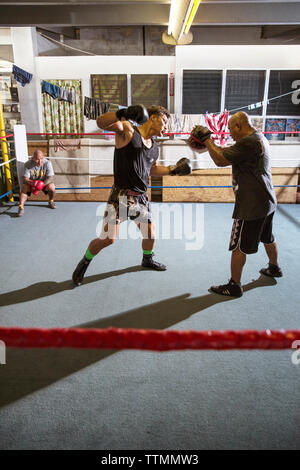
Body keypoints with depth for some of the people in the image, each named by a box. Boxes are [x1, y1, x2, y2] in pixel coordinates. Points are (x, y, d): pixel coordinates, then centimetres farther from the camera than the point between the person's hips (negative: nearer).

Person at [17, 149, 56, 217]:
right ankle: (21, 207, -26)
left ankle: (51, 202, 0)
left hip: (44, 182, 0)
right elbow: (25, 178, -20)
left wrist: (42, 185, -42)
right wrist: (33, 183, -43)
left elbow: (51, 178, -26)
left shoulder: (47, 163, -24)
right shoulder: (28, 164, -22)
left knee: (51, 187, -29)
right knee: (24, 187, -27)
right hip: (31, 182, 1)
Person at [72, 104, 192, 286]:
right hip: (121, 195, -7)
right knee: (108, 238, -9)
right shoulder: (128, 129, -6)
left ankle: (148, 259, 46)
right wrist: (123, 114, -37)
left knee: (151, 234, 15)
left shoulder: (154, 147, 14)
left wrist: (173, 169, 16)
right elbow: (101, 122, -21)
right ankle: (85, 262, 18)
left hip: (141, 197, 7)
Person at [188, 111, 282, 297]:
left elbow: (220, 160, -23)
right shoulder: (260, 138, 11)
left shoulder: (248, 142, -22)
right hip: (267, 200, 10)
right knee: (268, 238, 28)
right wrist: (208, 143, 5)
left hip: (252, 205, -10)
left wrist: (207, 139, -10)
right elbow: (227, 151, 14)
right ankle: (274, 268, 49)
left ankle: (235, 286, 11)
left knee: (238, 246, 0)